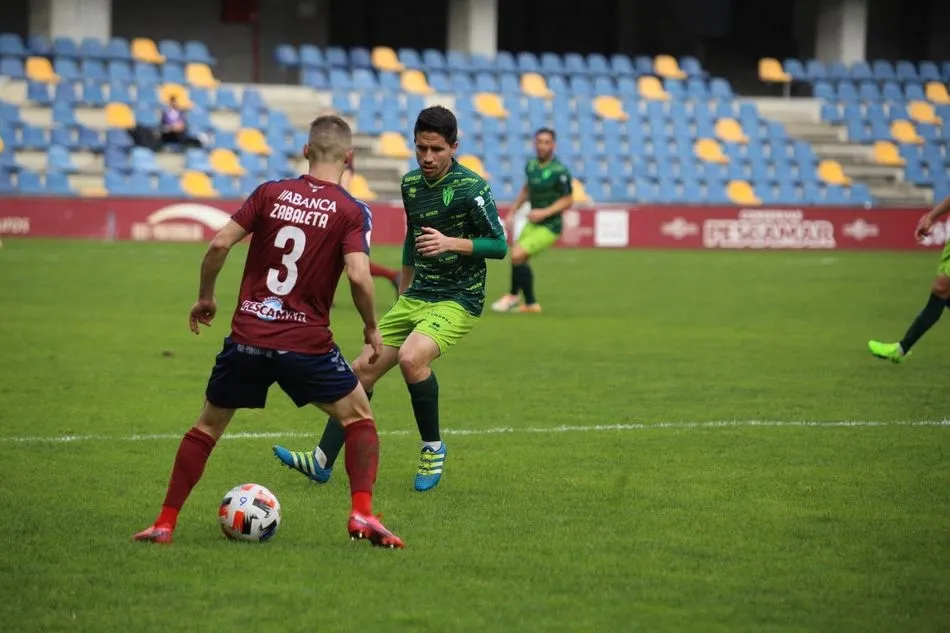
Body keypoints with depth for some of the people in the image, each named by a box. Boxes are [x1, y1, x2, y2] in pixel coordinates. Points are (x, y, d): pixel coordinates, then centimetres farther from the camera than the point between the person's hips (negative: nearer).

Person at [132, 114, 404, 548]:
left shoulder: (270, 194, 4)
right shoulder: (352, 212, -4)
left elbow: (219, 244, -3)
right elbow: (359, 276, -17)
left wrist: (205, 297, 13)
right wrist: (371, 328, 0)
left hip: (247, 337, 2)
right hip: (306, 344, -2)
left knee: (208, 425, 17)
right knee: (359, 418, 15)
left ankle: (165, 523, 14)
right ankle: (362, 514, -3)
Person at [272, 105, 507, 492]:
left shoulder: (471, 188, -14)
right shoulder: (411, 183, 8)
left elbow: (499, 245, -12)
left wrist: (452, 243, -26)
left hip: (458, 301, -7)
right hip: (416, 298, 7)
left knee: (410, 357, -30)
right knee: (364, 368, 0)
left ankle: (433, 447, -10)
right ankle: (322, 461, 6)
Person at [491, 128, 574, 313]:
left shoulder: (560, 171, -20)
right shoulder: (531, 166, 1)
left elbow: (568, 201, -13)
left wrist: (545, 213, -23)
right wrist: (512, 213, 16)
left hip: (549, 227, -7)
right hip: (532, 223, 7)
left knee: (518, 255, -17)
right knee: (518, 260, 8)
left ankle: (514, 296, 2)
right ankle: (531, 303, 26)